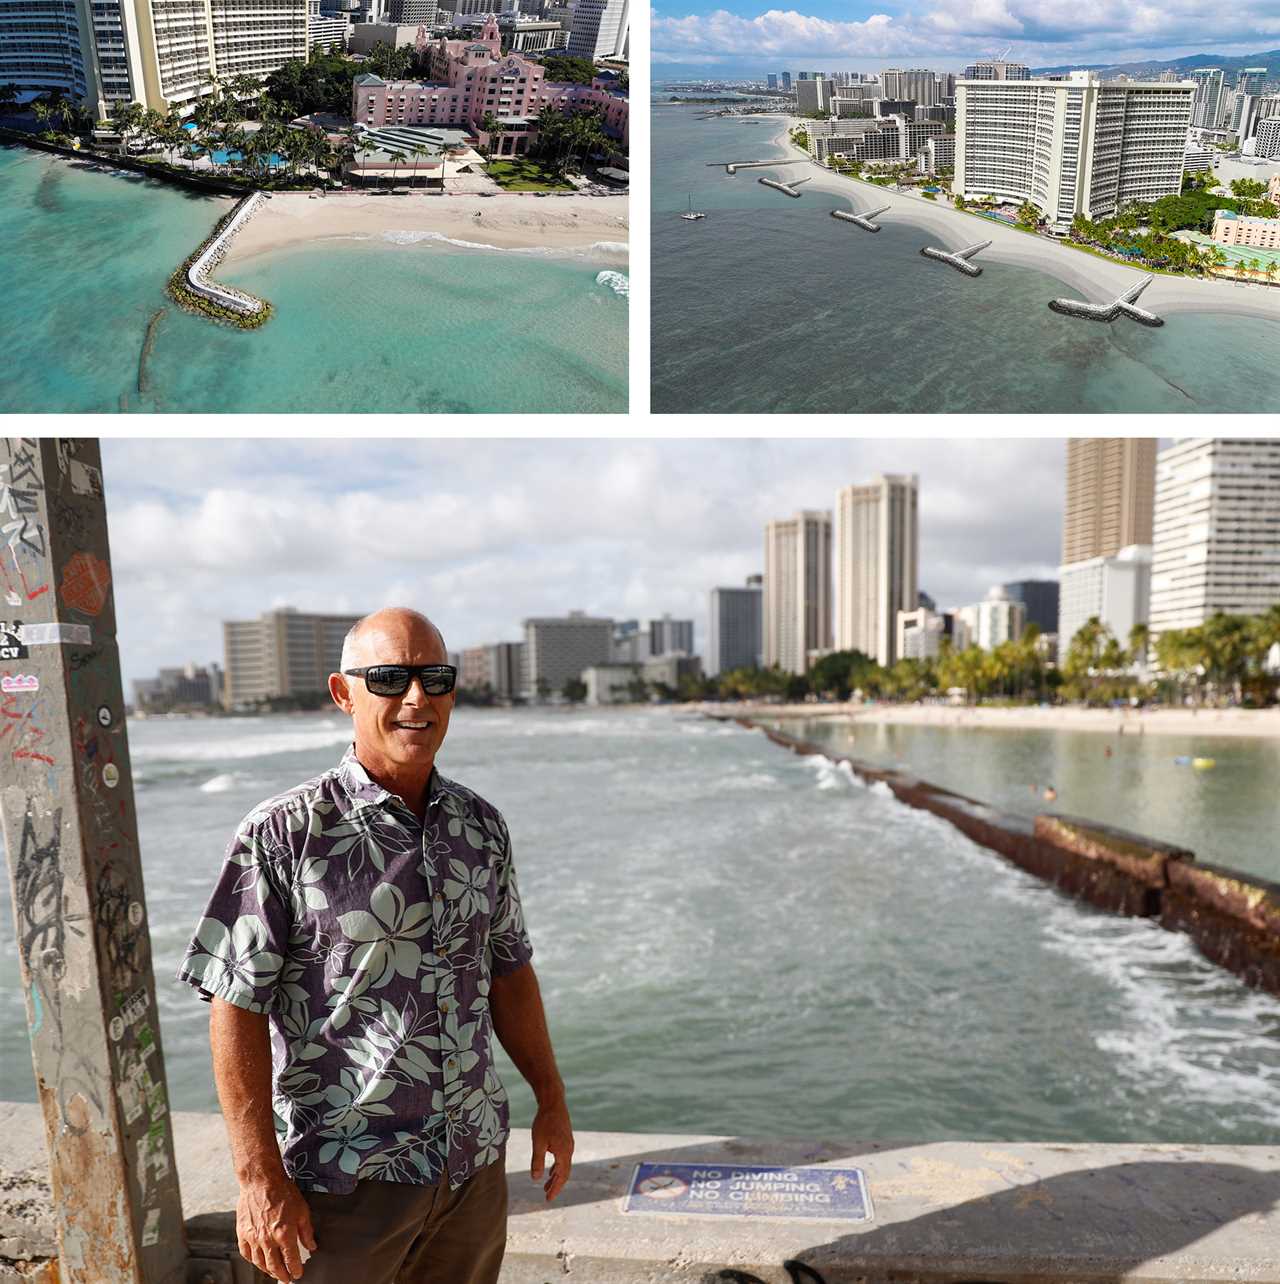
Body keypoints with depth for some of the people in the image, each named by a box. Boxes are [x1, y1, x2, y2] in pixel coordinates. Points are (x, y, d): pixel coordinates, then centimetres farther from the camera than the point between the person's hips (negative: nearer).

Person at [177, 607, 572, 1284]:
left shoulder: (481, 824, -1)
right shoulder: (283, 834, -15)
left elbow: (508, 970, 7)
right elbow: (237, 1008, -13)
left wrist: (551, 1099, 9)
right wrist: (260, 1178, -13)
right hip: (348, 1174, -4)